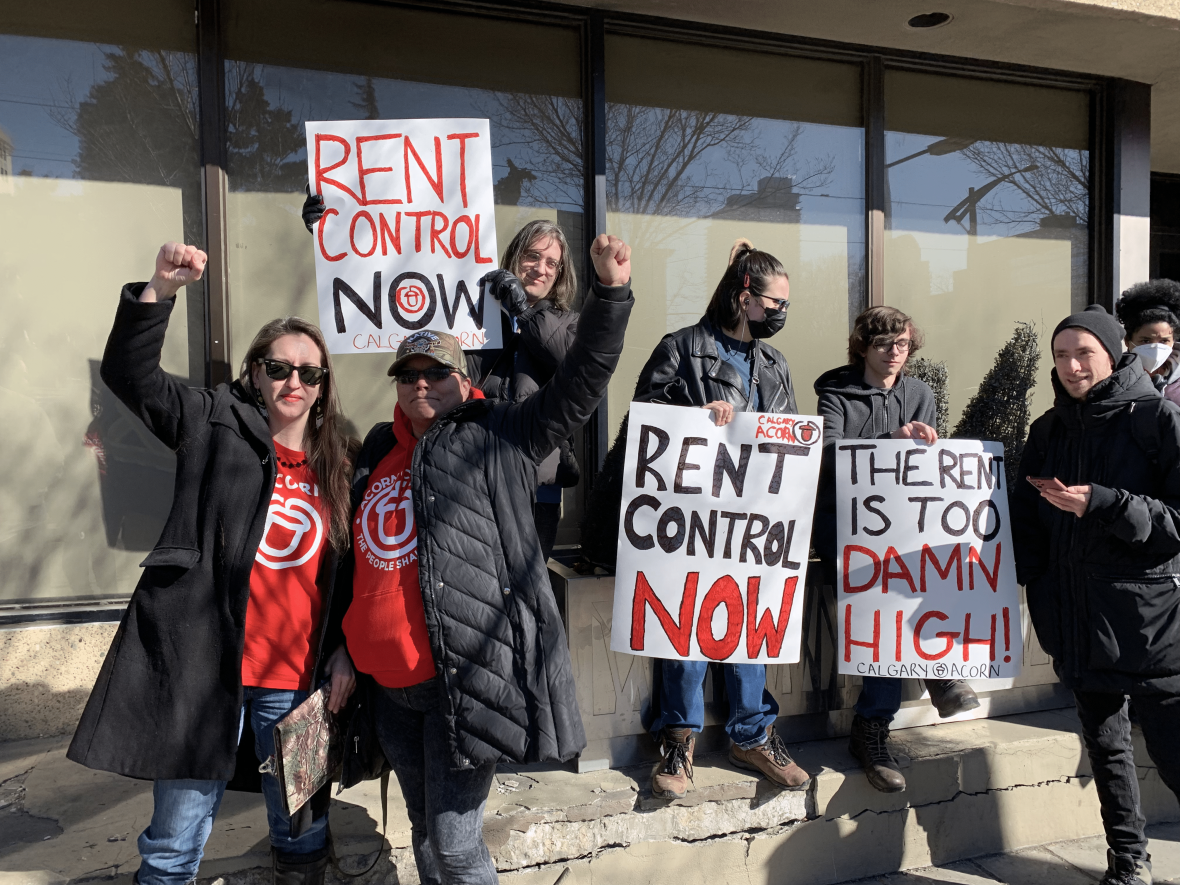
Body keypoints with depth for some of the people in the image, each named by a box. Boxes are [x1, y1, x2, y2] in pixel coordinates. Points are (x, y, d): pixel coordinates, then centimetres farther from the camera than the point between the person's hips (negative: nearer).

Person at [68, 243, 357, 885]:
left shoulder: (337, 466, 9)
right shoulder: (218, 426, 3)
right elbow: (130, 373, -8)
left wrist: (343, 657, 6)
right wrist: (160, 290, -22)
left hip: (296, 679, 3)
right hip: (203, 667, -2)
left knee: (302, 833, 16)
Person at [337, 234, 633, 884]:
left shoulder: (496, 439, -3)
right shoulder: (377, 454, 13)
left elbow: (578, 384, -13)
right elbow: (354, 563, 23)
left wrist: (611, 291, -23)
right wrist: (345, 654, 23)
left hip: (466, 681, -6)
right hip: (390, 686, 6)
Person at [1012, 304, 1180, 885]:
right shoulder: (1049, 429, 10)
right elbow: (1028, 525, 12)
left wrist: (1103, 504, -20)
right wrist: (1041, 599, 4)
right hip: (1078, 624, 5)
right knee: (1105, 747, 15)